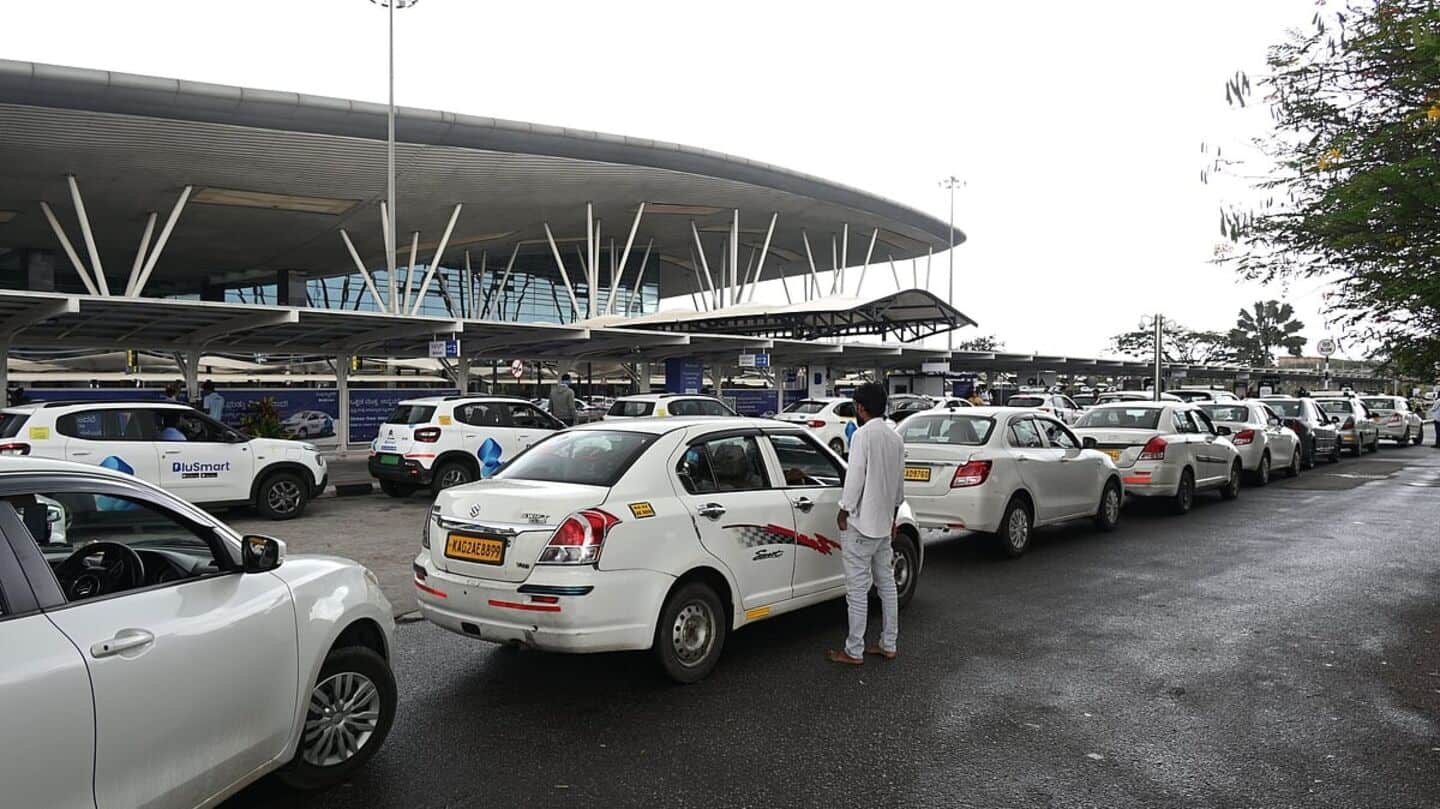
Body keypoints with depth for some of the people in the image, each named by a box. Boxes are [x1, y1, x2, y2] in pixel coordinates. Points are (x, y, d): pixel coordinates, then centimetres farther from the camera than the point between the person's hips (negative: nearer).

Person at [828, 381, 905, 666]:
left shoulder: (863, 435, -16)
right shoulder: (895, 438, 9)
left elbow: (855, 477, -18)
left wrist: (844, 512, -8)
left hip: (861, 524, -8)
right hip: (884, 523, 8)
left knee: (857, 589, -3)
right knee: (886, 584, 14)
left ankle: (854, 651, 3)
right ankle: (888, 645, 22)